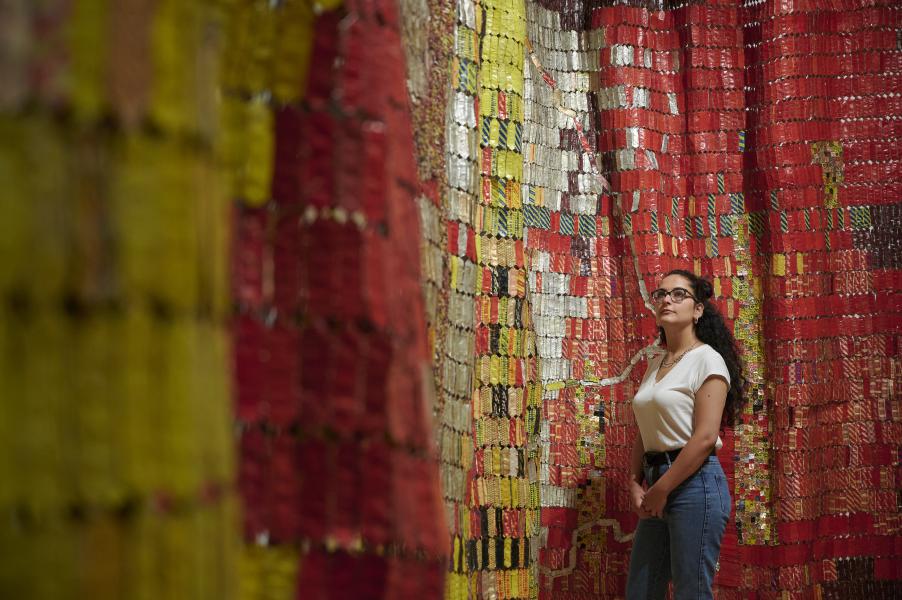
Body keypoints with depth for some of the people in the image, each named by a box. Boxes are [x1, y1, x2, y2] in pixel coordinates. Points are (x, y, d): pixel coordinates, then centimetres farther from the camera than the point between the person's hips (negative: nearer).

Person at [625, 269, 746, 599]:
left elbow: (705, 438, -16)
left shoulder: (707, 359, -7)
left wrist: (661, 489, -14)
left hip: (694, 483, -8)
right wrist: (636, 483, -1)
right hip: (658, 487, 8)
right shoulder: (656, 364, 16)